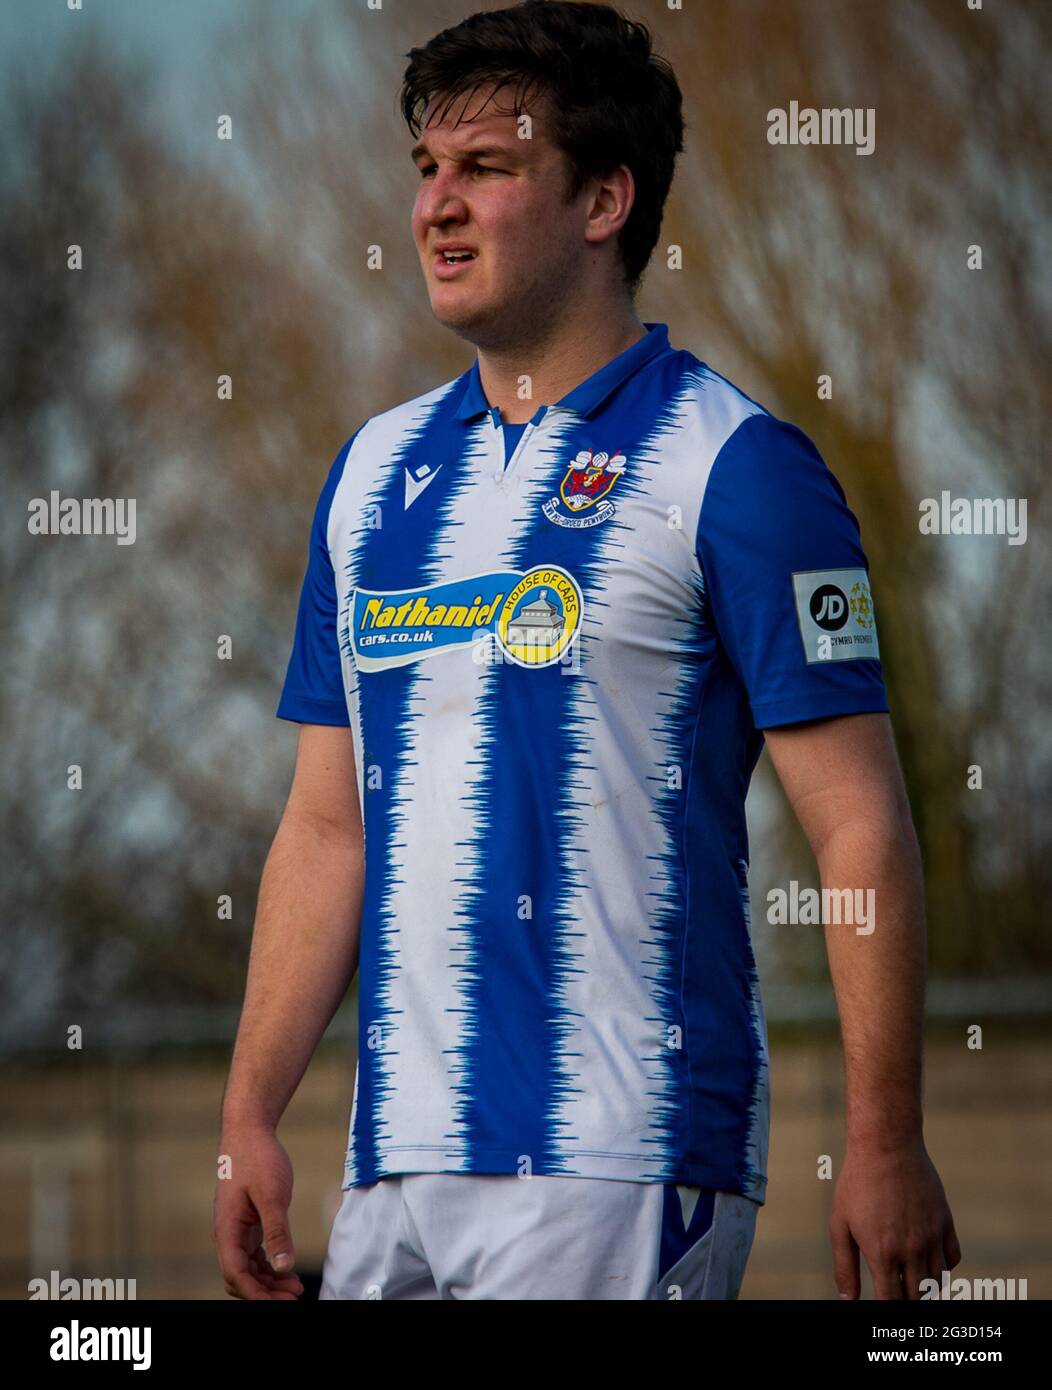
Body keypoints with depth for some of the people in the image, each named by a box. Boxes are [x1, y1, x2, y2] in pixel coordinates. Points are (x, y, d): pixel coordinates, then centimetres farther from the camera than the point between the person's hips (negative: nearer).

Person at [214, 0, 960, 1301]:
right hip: (394, 1166, 6)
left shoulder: (733, 464, -5)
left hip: (620, 1166, -6)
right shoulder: (377, 468, 15)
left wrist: (885, 1145, -13)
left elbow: (861, 825, -8)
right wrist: (249, 1116, 11)